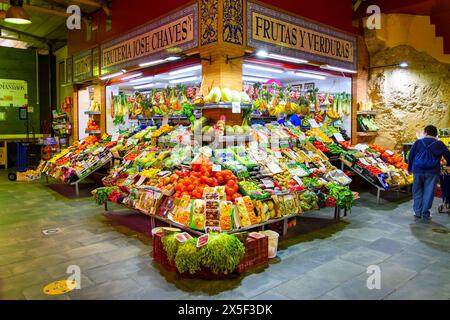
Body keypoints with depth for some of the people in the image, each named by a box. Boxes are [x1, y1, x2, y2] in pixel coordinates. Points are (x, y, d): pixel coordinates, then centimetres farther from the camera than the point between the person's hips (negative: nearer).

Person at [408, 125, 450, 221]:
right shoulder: (439, 144, 0)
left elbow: (410, 156, 5)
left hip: (418, 171, 1)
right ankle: (425, 214, 6)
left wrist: (409, 168, 17)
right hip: (432, 172, -1)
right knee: (428, 193, 5)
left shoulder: (418, 143, 2)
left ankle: (418, 213, 12)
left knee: (417, 192, 11)